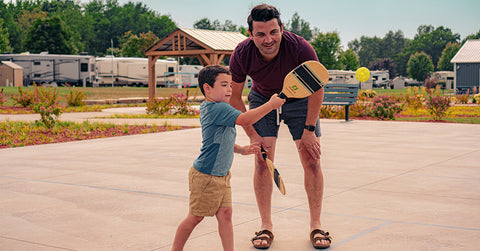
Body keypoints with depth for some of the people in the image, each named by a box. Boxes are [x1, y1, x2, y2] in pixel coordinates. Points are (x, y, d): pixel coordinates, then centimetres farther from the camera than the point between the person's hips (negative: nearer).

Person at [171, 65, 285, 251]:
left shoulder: (208, 108, 9)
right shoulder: (218, 109, -22)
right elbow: (244, 119, -33)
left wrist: (241, 150, 11)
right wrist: (271, 105, -26)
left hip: (222, 175, 9)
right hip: (205, 177, -9)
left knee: (225, 214, 4)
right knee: (195, 217, 6)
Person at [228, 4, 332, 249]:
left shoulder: (300, 48, -35)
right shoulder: (241, 55, -29)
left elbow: (317, 89, -18)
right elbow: (234, 96, -11)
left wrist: (309, 130, -15)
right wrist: (252, 134, -12)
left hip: (299, 100, -1)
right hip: (262, 101, 1)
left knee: (312, 162, -5)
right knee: (262, 163, -5)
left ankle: (316, 226, 8)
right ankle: (266, 226, 7)